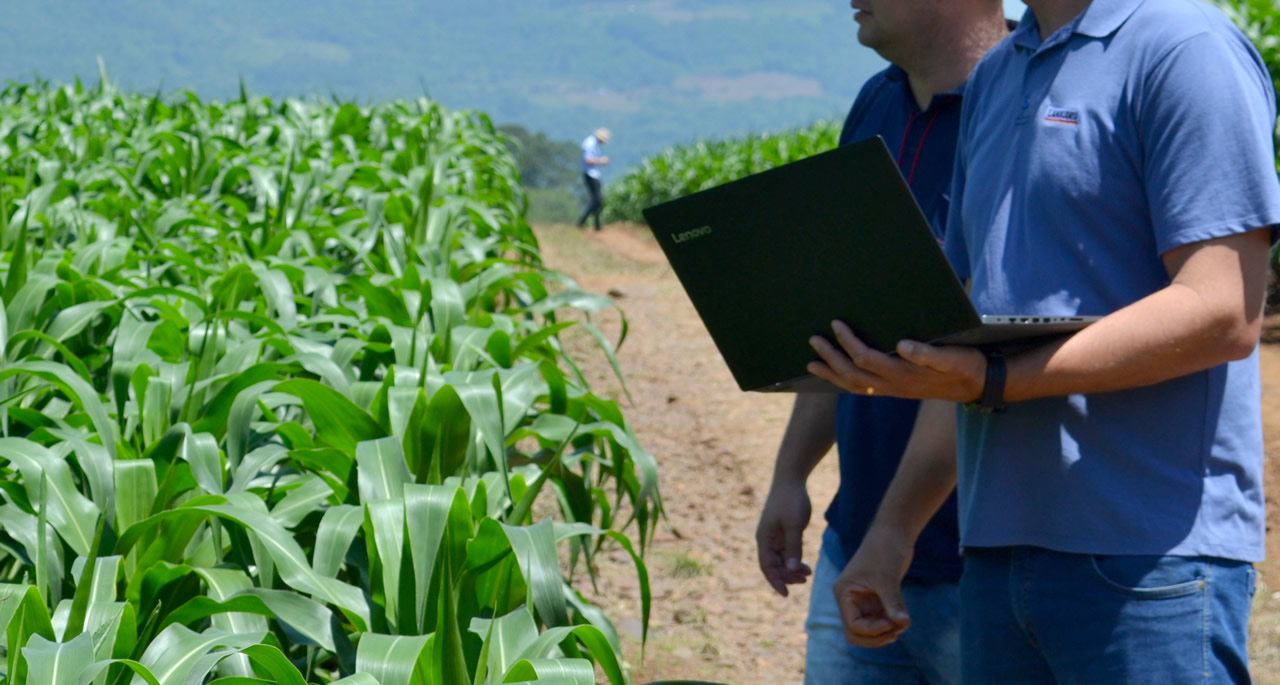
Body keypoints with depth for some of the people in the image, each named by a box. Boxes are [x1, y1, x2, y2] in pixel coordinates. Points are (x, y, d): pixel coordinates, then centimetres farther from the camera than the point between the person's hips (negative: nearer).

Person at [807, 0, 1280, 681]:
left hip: (1150, 553, -8)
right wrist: (894, 524, 16)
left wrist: (994, 383, -23)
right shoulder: (994, 78, 18)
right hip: (996, 549, 8)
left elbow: (1223, 316, -17)